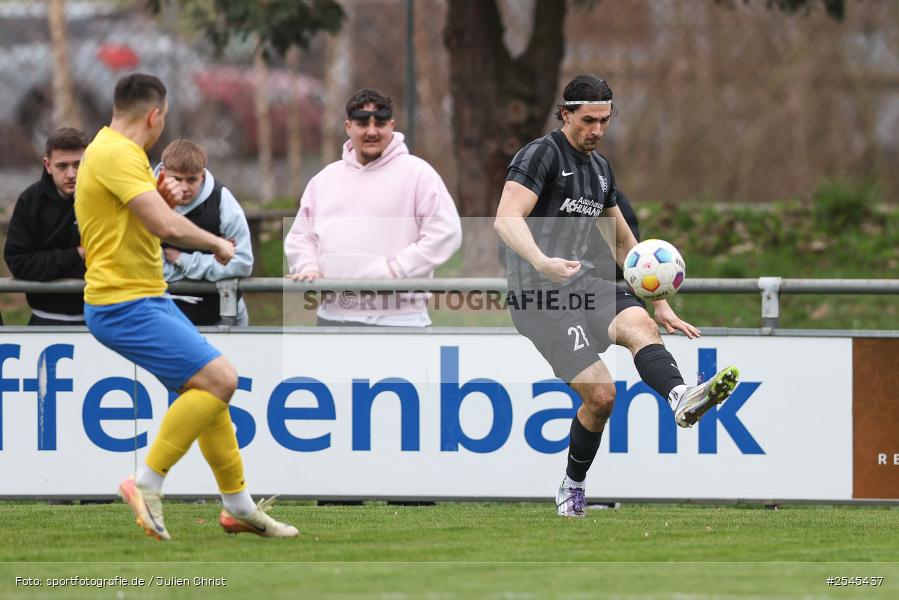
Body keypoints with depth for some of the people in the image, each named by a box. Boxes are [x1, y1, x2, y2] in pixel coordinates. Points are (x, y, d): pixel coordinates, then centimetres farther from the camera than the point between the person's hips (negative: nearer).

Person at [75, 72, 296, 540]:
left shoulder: (112, 150, 16)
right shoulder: (118, 154, -18)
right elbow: (167, 227, -27)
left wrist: (162, 198, 3)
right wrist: (218, 244, -9)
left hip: (149, 298, 11)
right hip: (125, 305, -11)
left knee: (211, 386, 15)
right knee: (218, 378, -19)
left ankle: (238, 506, 24)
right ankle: (146, 484, -14)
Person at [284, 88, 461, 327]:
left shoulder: (417, 173, -1)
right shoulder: (326, 179, 15)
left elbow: (445, 232, -7)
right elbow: (300, 236, 20)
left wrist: (396, 270, -14)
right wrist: (309, 267, -2)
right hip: (334, 318, 5)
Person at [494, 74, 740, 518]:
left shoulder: (600, 168, 21)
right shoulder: (541, 155, -5)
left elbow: (623, 243, 31)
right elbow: (506, 218, -21)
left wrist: (660, 305, 26)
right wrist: (543, 263, -39)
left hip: (581, 284, 6)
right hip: (538, 295, -6)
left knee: (638, 322, -29)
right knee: (600, 394, -19)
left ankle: (681, 399, -54)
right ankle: (572, 487, -1)